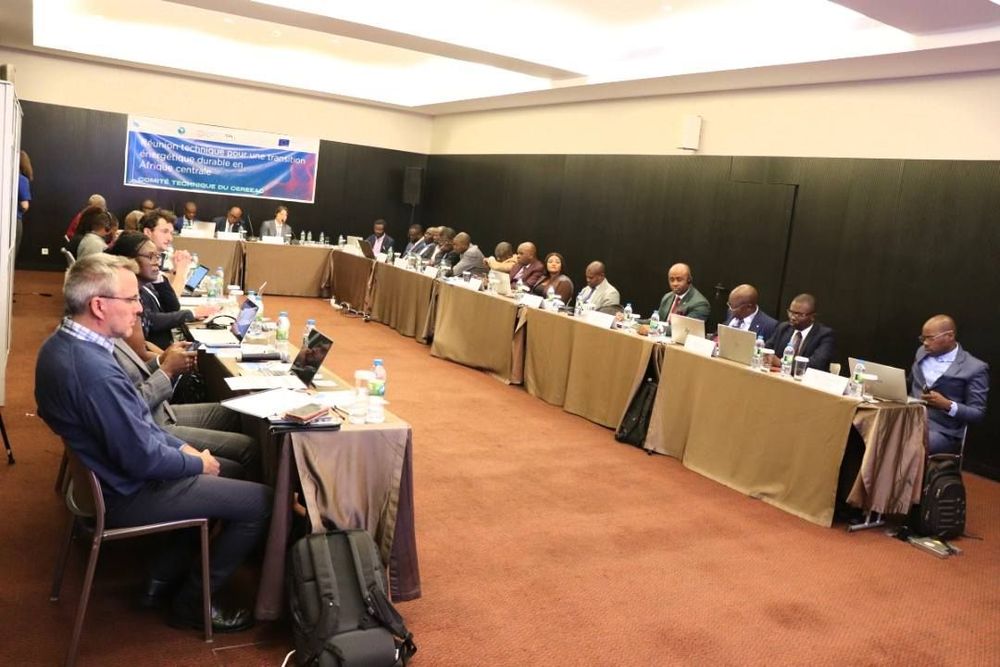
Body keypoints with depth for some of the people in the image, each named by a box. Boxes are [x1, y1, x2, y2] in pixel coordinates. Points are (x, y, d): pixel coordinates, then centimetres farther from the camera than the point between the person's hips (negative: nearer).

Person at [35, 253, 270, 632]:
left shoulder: (62, 343, -1)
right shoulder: (93, 370, -34)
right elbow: (143, 460, -28)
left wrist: (181, 446, 6)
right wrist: (197, 462, -11)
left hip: (107, 470, 10)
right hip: (128, 493, -10)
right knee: (262, 501, -3)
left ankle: (167, 573, 28)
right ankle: (193, 603, 13)